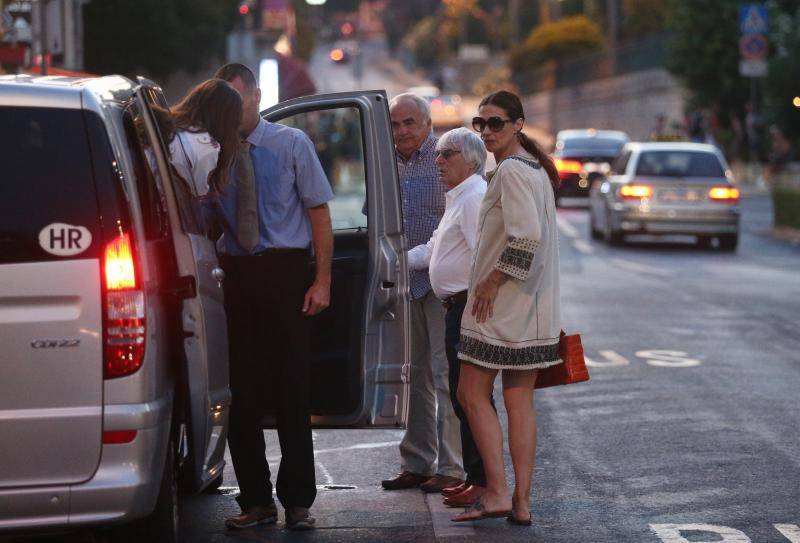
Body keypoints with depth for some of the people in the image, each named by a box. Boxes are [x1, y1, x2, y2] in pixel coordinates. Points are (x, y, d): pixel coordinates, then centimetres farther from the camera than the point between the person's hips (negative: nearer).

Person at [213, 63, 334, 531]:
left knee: (292, 387, 0)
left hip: (285, 270, -3)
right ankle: (256, 500, 15)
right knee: (243, 390, 5)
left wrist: (323, 280, -9)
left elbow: (319, 212, -2)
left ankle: (298, 502, 9)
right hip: (237, 273, 3)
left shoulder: (292, 144, 1)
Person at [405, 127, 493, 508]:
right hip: (457, 308, 11)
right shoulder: (457, 199, 22)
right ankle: (473, 475, 20)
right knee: (463, 394, 13)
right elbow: (433, 250, 28)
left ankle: (482, 480, -7)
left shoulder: (474, 198, -13)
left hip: (470, 306, -11)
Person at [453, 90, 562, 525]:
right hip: (534, 309, 9)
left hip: (502, 305, -9)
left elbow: (526, 236, -25)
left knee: (472, 394, -2)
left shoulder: (510, 170, -14)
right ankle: (521, 501, 8)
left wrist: (493, 281, -16)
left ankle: (497, 493, -4)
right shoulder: (535, 168, 16)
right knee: (520, 401, 8)